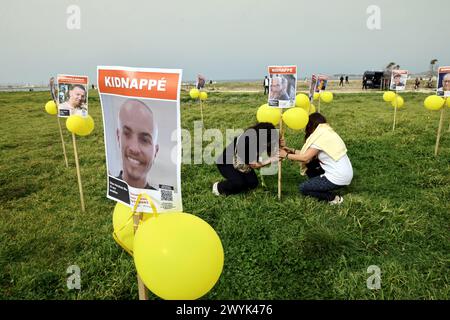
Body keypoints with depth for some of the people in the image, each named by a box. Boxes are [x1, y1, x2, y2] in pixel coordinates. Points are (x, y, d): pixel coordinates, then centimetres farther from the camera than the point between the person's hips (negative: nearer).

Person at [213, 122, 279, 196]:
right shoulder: (246, 141, -38)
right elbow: (254, 165, -30)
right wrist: (270, 160, -37)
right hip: (225, 163, -7)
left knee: (253, 183, -7)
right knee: (239, 183, -27)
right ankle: (218, 187, 1)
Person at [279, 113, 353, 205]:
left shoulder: (321, 135, -16)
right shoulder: (328, 132, 10)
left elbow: (305, 157, -18)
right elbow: (309, 154, 10)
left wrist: (286, 155, -7)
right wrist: (291, 150, 10)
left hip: (339, 178, -9)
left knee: (303, 188, 1)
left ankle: (334, 198, 4)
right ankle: (320, 187, 16)